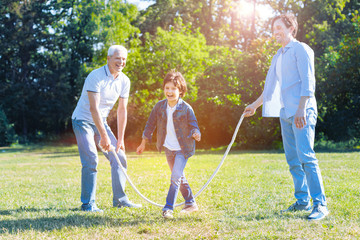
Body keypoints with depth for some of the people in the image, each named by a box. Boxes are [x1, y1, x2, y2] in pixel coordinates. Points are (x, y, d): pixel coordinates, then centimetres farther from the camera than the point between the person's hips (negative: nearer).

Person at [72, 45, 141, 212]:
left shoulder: (124, 81, -1)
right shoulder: (96, 76, -22)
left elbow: (122, 110, 2)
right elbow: (93, 108, -28)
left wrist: (120, 139, -1)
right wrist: (104, 136, -31)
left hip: (101, 122, 7)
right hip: (83, 121, -7)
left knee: (119, 156, 2)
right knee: (91, 160, -18)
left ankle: (119, 198, 13)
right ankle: (88, 203, -8)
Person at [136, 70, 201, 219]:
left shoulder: (186, 108, -13)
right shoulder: (159, 106, -3)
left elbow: (193, 126, -8)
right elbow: (150, 125, 6)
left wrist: (195, 134, -32)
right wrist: (143, 144, 11)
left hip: (183, 148, -5)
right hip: (168, 148, 5)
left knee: (175, 177, -15)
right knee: (179, 177, 15)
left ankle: (168, 208, -10)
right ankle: (191, 203, 31)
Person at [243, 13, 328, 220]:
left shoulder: (301, 50, -3)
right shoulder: (279, 55, 21)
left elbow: (308, 82, -12)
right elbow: (272, 87, 30)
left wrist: (301, 110, -20)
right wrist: (255, 105, 32)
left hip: (301, 112, -8)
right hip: (285, 113, 8)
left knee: (306, 156, -16)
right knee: (293, 159, 7)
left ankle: (320, 204, -16)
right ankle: (302, 201, 14)